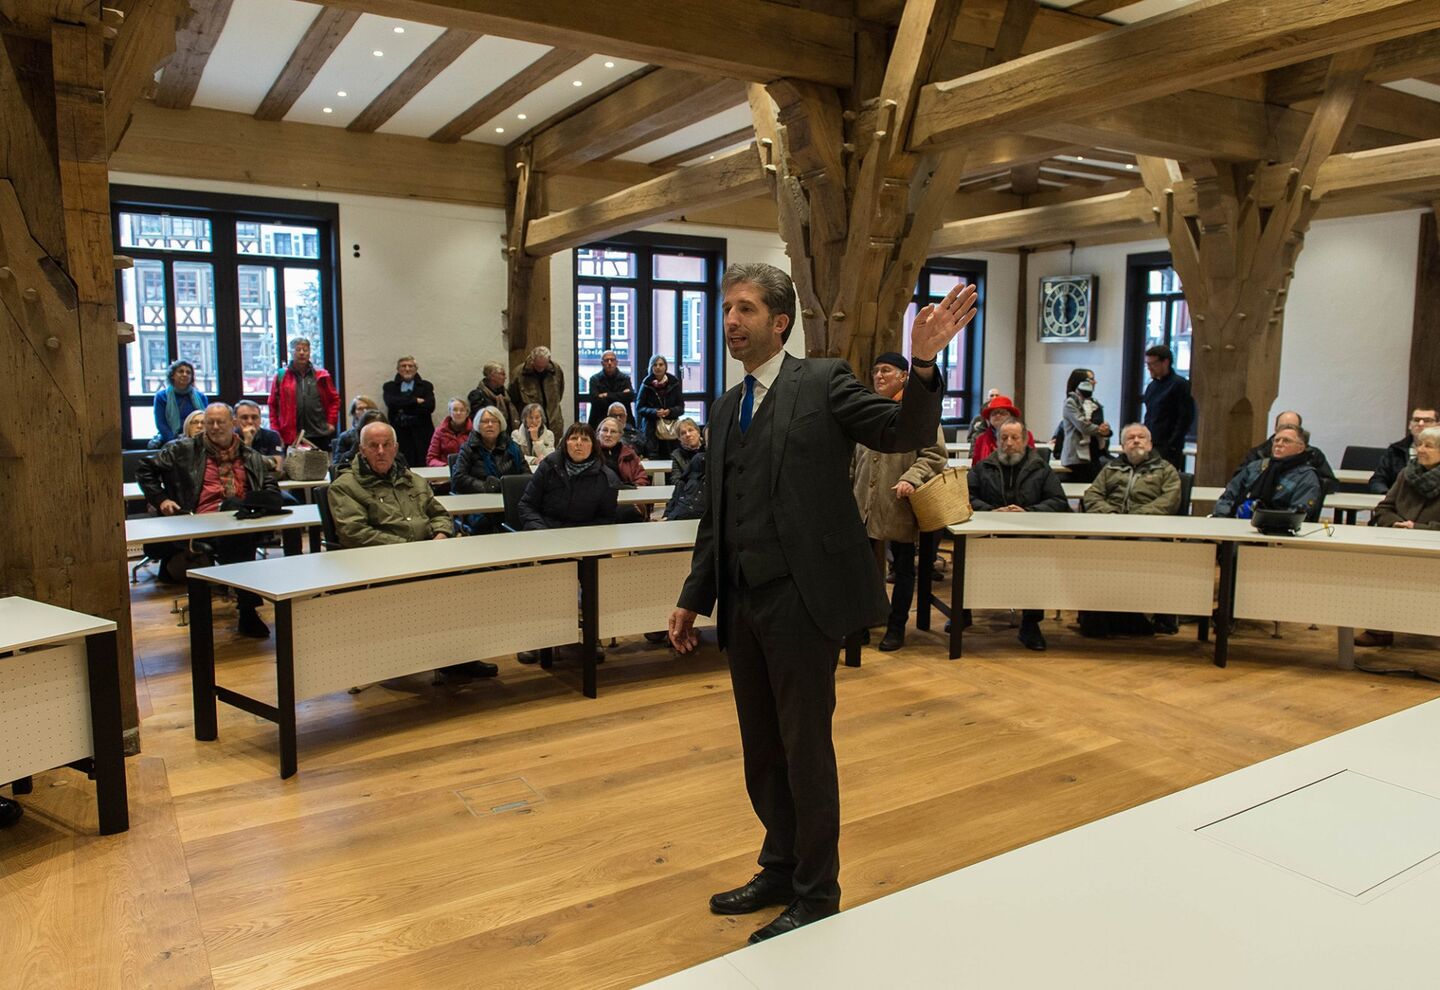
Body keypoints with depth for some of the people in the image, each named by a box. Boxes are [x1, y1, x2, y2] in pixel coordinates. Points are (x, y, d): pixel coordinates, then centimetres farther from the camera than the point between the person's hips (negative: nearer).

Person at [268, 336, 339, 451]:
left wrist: (331, 422, 5)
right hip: (291, 437, -1)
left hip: (320, 436, 1)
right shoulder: (281, 376, 5)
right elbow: (273, 405, 7)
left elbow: (334, 400, 14)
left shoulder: (321, 376, 8)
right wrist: (275, 430, 0)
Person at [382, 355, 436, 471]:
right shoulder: (390, 386, 14)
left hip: (421, 433, 0)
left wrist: (404, 407, -6)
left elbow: (430, 406, -4)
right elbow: (391, 402, -7)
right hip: (399, 433, 0)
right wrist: (415, 400, -8)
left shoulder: (426, 386, 13)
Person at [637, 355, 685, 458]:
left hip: (671, 428, 1)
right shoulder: (647, 384, 3)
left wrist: (670, 411, -16)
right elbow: (639, 408, 1)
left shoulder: (674, 383, 4)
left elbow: (681, 407, 5)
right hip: (651, 428, -1)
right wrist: (654, 412, -16)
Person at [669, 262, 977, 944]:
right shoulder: (725, 410, 14)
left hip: (803, 600, -6)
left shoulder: (823, 383, -4)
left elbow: (905, 433, -16)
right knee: (761, 750, 17)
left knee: (805, 749, 4)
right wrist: (693, 598, 16)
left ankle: (816, 894, 23)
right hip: (743, 604, 7)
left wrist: (923, 362, -33)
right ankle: (781, 869, 37)